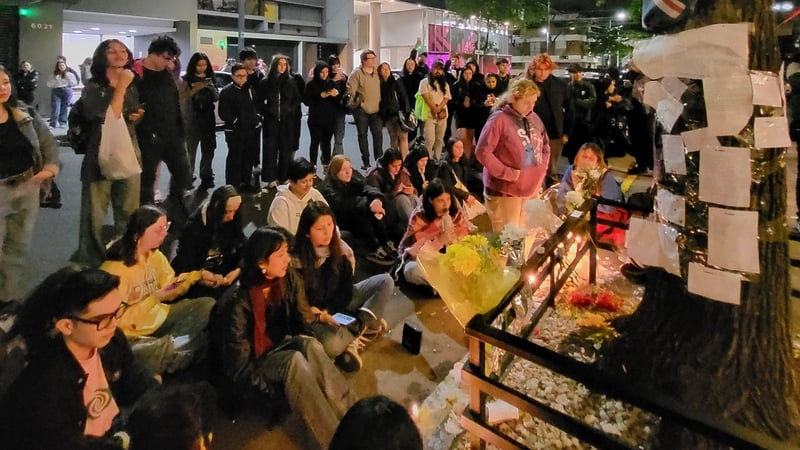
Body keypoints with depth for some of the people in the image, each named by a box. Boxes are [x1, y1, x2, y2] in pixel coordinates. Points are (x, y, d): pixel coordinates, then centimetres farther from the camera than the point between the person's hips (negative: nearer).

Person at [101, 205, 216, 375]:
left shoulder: (154, 254, 0)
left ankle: (170, 344, -9)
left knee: (208, 305, -9)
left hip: (159, 316, 8)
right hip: (133, 334, -8)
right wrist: (155, 298, -26)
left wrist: (198, 276, -8)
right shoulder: (115, 268, -23)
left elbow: (170, 290, 6)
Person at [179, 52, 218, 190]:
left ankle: (206, 177, 12)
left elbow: (216, 98, 9)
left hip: (208, 117, 4)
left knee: (208, 149, 4)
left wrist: (212, 88, -10)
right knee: (190, 149, -4)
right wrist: (197, 88, -19)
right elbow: (183, 96, -8)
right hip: (192, 118, -4)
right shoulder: (187, 79, 0)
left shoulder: (210, 78, 11)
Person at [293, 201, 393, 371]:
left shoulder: (336, 248, -3)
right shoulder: (296, 261, -19)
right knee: (332, 345, -38)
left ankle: (355, 332, -17)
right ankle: (365, 325, -9)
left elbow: (346, 287, -1)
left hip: (340, 305, 6)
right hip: (314, 316, -6)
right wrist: (321, 316, -27)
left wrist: (329, 310, -15)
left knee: (385, 282, -8)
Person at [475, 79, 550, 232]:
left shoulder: (534, 119, 8)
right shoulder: (499, 119, -12)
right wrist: (507, 173, -18)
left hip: (532, 189, 7)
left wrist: (542, 168, 7)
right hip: (505, 192, -7)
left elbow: (545, 146, 22)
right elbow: (482, 152, -17)